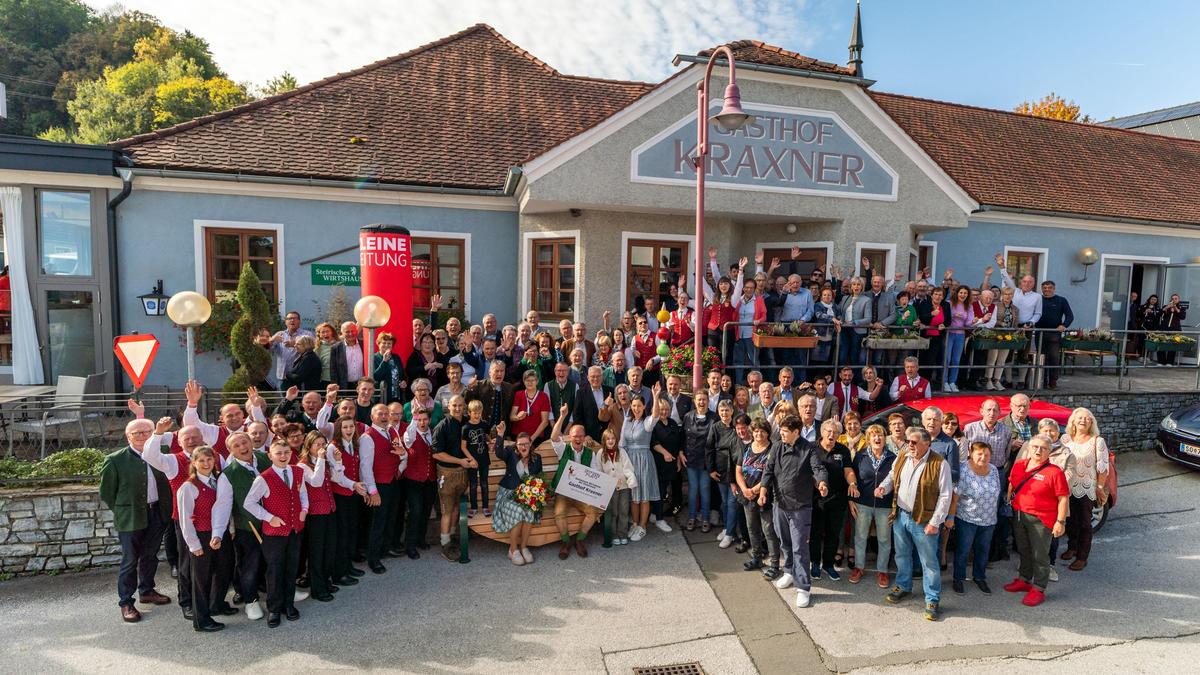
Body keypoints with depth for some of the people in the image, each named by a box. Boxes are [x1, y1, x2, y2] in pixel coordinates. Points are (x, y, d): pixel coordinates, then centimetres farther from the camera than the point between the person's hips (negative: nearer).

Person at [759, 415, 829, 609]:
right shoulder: (777, 447, 4)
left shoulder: (809, 449, -9)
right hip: (780, 504, 5)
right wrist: (763, 490, -13)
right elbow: (768, 470, 2)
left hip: (800, 506, -5)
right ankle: (790, 572, 41)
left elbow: (818, 468, -23)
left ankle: (803, 587, 5)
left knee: (799, 547, -4)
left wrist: (822, 483, -44)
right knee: (785, 543, 20)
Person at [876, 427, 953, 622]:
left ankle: (932, 600, 18)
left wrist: (935, 522, -15)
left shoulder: (939, 464, -15)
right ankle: (903, 587, 38)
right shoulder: (901, 458, 2)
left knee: (929, 562, 4)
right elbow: (892, 477, 18)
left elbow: (945, 495, -14)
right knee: (902, 555, 20)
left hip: (923, 521, -6)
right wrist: (883, 487, -5)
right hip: (900, 516, 6)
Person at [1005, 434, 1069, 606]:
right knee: (1024, 551, 21)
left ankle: (1038, 589, 15)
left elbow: (1063, 498, -13)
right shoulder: (1018, 466, 3)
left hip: (1041, 520, -6)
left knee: (1040, 556, 4)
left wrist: (1061, 521, -15)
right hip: (1020, 515, 6)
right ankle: (1024, 580, 37)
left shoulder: (1054, 472, -15)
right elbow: (1011, 485, 17)